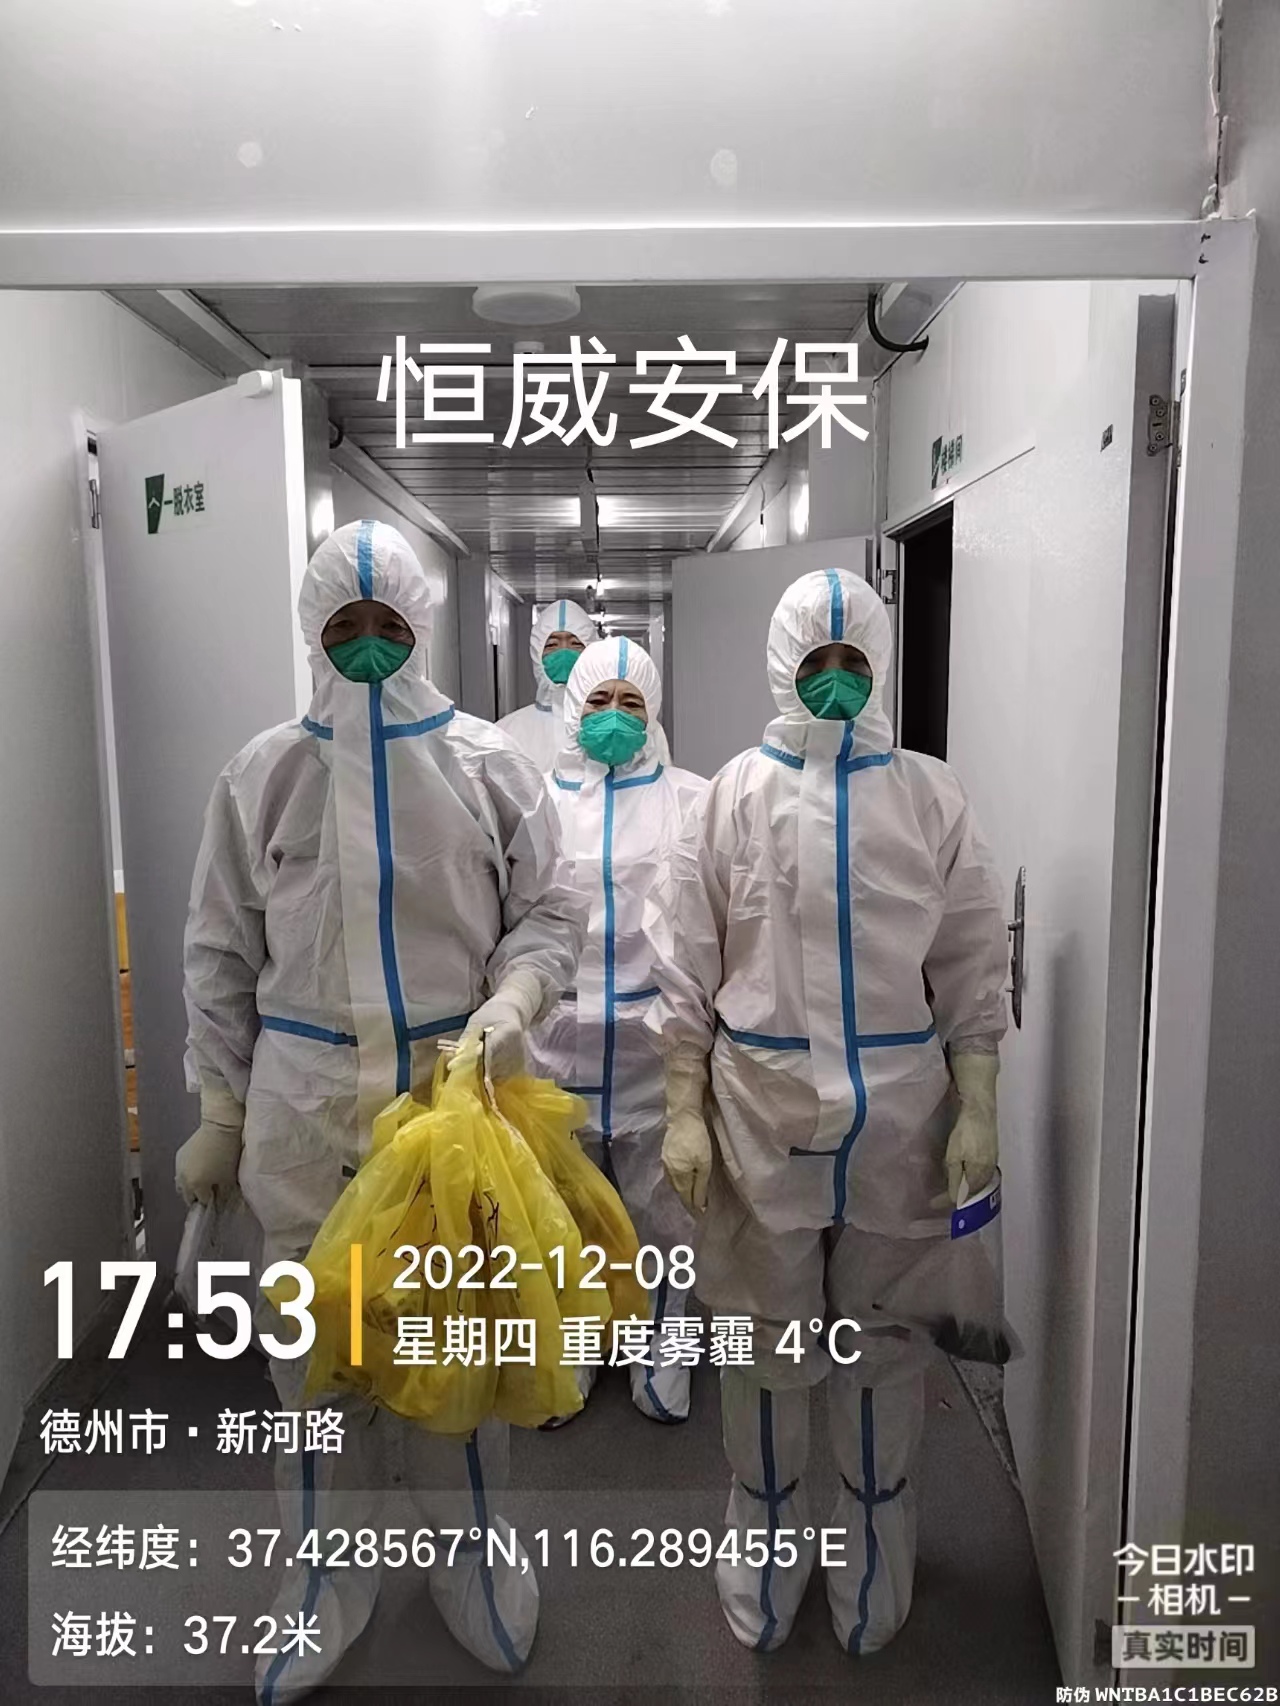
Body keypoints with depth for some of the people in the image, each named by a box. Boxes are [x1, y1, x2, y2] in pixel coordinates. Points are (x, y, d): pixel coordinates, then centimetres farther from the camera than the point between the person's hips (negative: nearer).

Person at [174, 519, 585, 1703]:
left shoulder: (489, 763, -2)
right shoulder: (262, 774, 1)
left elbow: (548, 913, 0)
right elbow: (222, 953, 5)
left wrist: (508, 1007, -20)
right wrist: (218, 1112, 6)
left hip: (457, 1090, -1)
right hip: (305, 1098, 1)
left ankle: (474, 1569, 37)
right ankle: (326, 1588, 36)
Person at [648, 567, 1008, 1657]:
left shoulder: (931, 797, -2)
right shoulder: (737, 794, -3)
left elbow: (971, 970, 1)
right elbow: (689, 967, -2)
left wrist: (977, 1110, -2)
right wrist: (683, 1114, -5)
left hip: (900, 1114, 1)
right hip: (762, 1109, 0)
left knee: (887, 1341, 15)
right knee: (768, 1344, 15)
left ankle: (874, 1557, 40)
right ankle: (767, 1555, 39)